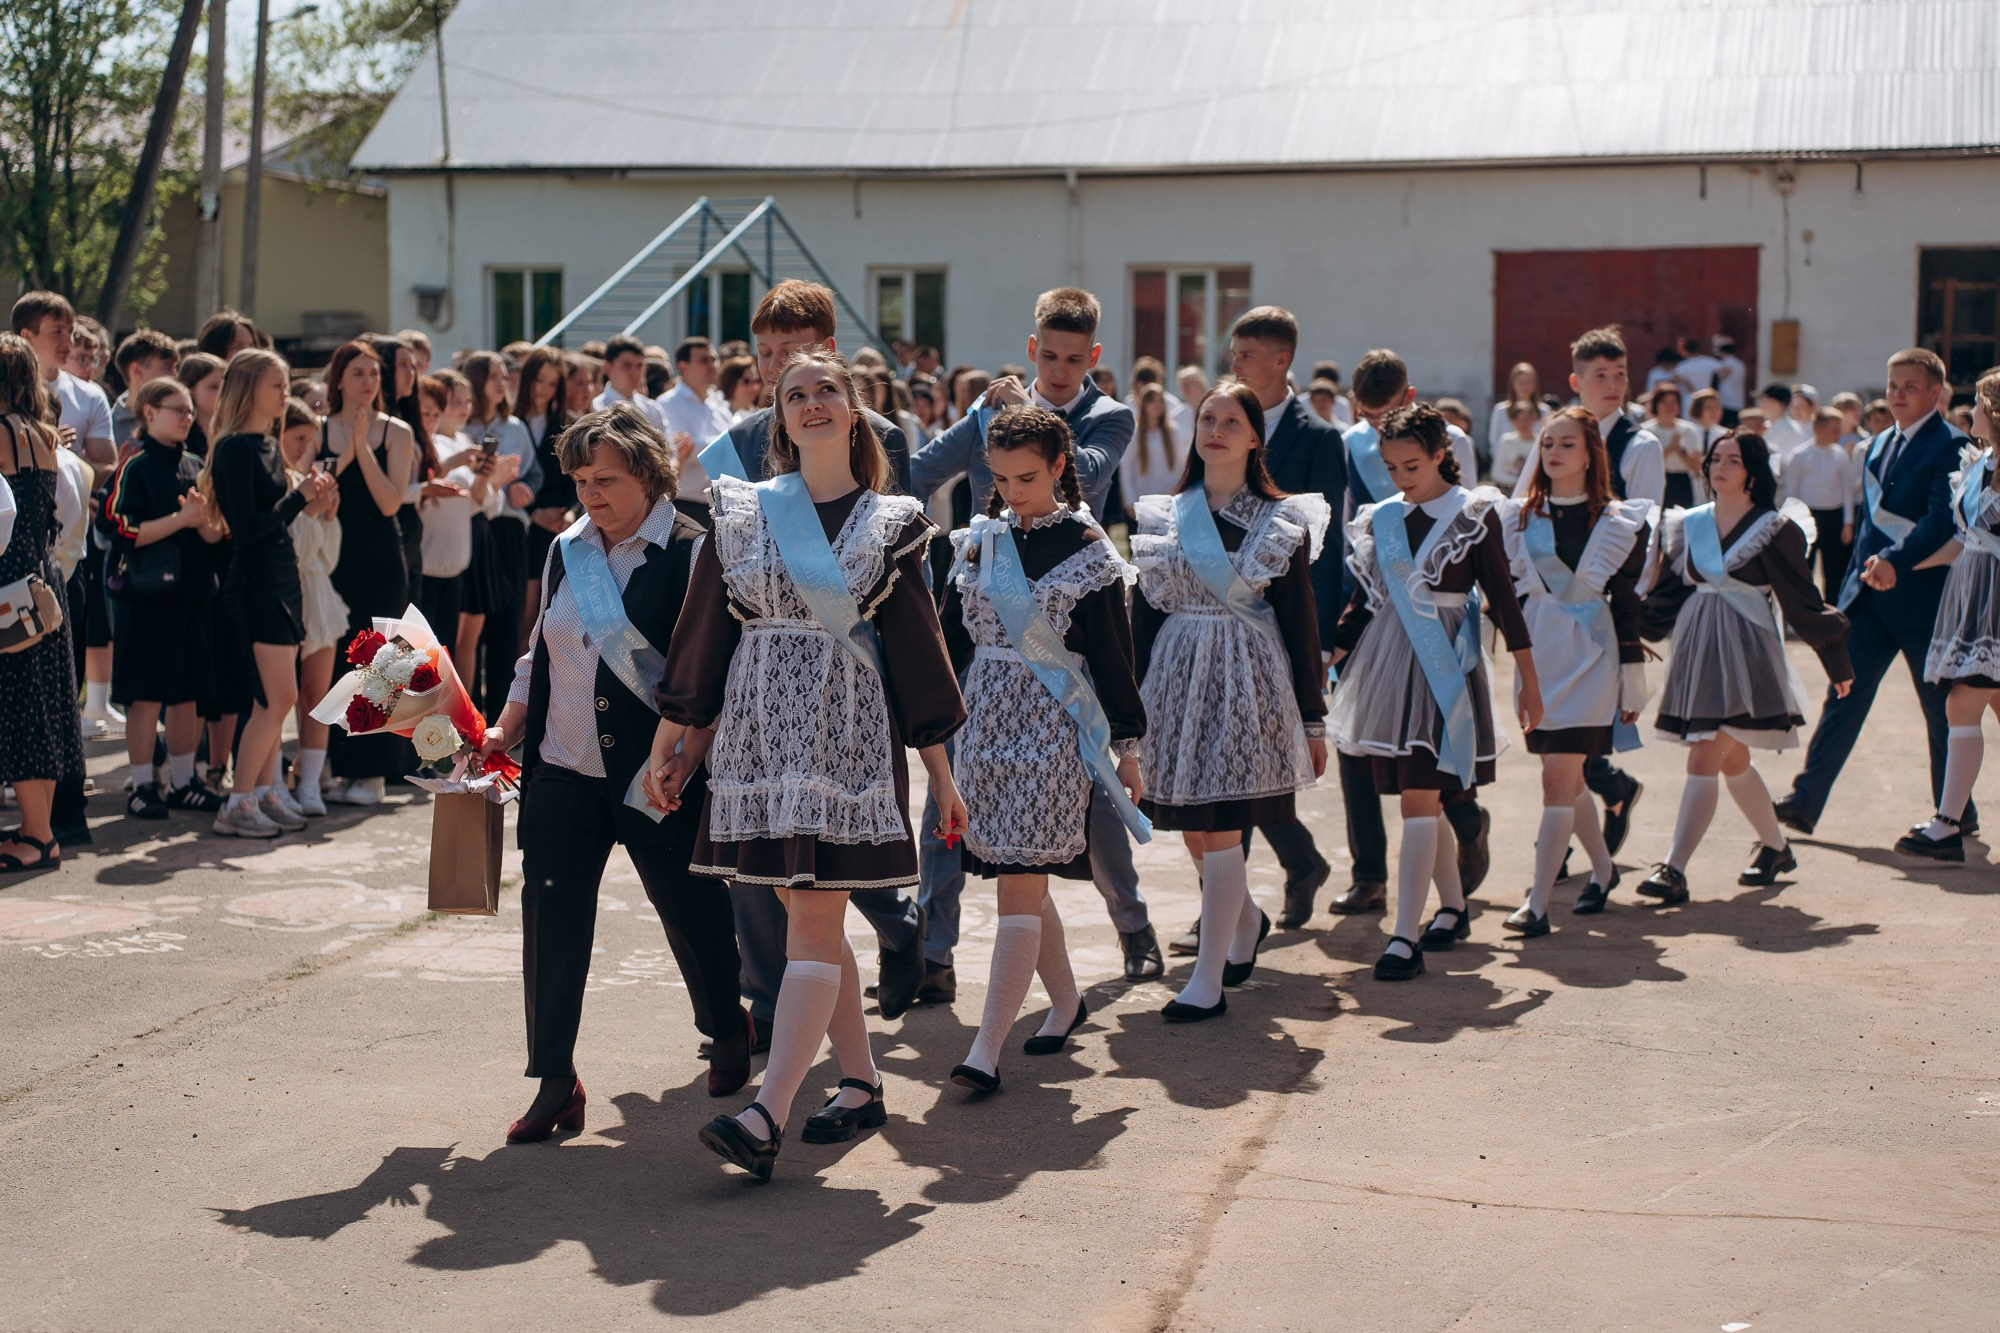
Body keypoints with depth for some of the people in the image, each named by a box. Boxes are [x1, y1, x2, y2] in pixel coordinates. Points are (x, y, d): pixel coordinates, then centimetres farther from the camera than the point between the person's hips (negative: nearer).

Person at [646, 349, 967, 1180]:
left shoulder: (892, 523, 5)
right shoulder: (741, 512, 8)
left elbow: (917, 648, 6)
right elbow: (701, 636, 9)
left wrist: (940, 768, 4)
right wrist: (668, 747, 8)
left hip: (849, 730, -3)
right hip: (759, 727, 3)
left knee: (815, 920, -10)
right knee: (808, 917, 8)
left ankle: (766, 1117, -17)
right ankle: (861, 1083, 23)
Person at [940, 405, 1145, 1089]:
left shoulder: (1086, 547, -4)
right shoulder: (979, 541, 8)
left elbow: (1111, 650, -2)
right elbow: (952, 639, 13)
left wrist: (1127, 742, -2)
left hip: (1053, 724, -5)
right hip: (984, 718, 5)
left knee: (1020, 883, -10)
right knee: (1024, 879, 11)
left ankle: (987, 1048, -12)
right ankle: (1066, 1000, 32)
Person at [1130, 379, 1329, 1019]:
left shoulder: (1281, 520, 1)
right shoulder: (1163, 516, 9)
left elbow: (1300, 622, 1)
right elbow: (1144, 614, 11)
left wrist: (1312, 719, -1)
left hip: (1250, 679, -4)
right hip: (1176, 677, 4)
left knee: (1220, 830, -8)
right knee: (1192, 830, 8)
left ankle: (1208, 981, 0)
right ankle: (1246, 918, 39)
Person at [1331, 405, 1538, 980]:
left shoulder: (1474, 513, -2)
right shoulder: (1379, 519, 9)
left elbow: (1502, 597, -2)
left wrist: (1528, 677, -2)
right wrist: (1325, 660, 10)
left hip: (1444, 666, -4)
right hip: (1387, 662, 4)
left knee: (1419, 799, -11)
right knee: (1424, 799, 11)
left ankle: (1405, 937, -13)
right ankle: (1454, 909, 29)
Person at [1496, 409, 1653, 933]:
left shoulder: (1617, 522, 0)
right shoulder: (1519, 518, 8)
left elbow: (1625, 601, 0)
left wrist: (1632, 679, -1)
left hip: (1589, 653, -4)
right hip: (1537, 654, 4)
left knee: (1557, 778, -11)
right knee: (1567, 779, 13)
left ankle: (1537, 904, -12)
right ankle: (1603, 868, 35)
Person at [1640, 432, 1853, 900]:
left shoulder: (1775, 529, -4)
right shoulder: (1690, 525, 9)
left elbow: (1802, 599, -1)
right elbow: (1665, 596, 13)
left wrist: (1837, 662, 4)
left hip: (1745, 650, -6)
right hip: (1697, 650, 6)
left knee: (1704, 760, -14)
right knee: (1731, 761, 16)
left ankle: (1674, 870, -16)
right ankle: (1776, 847, 37)